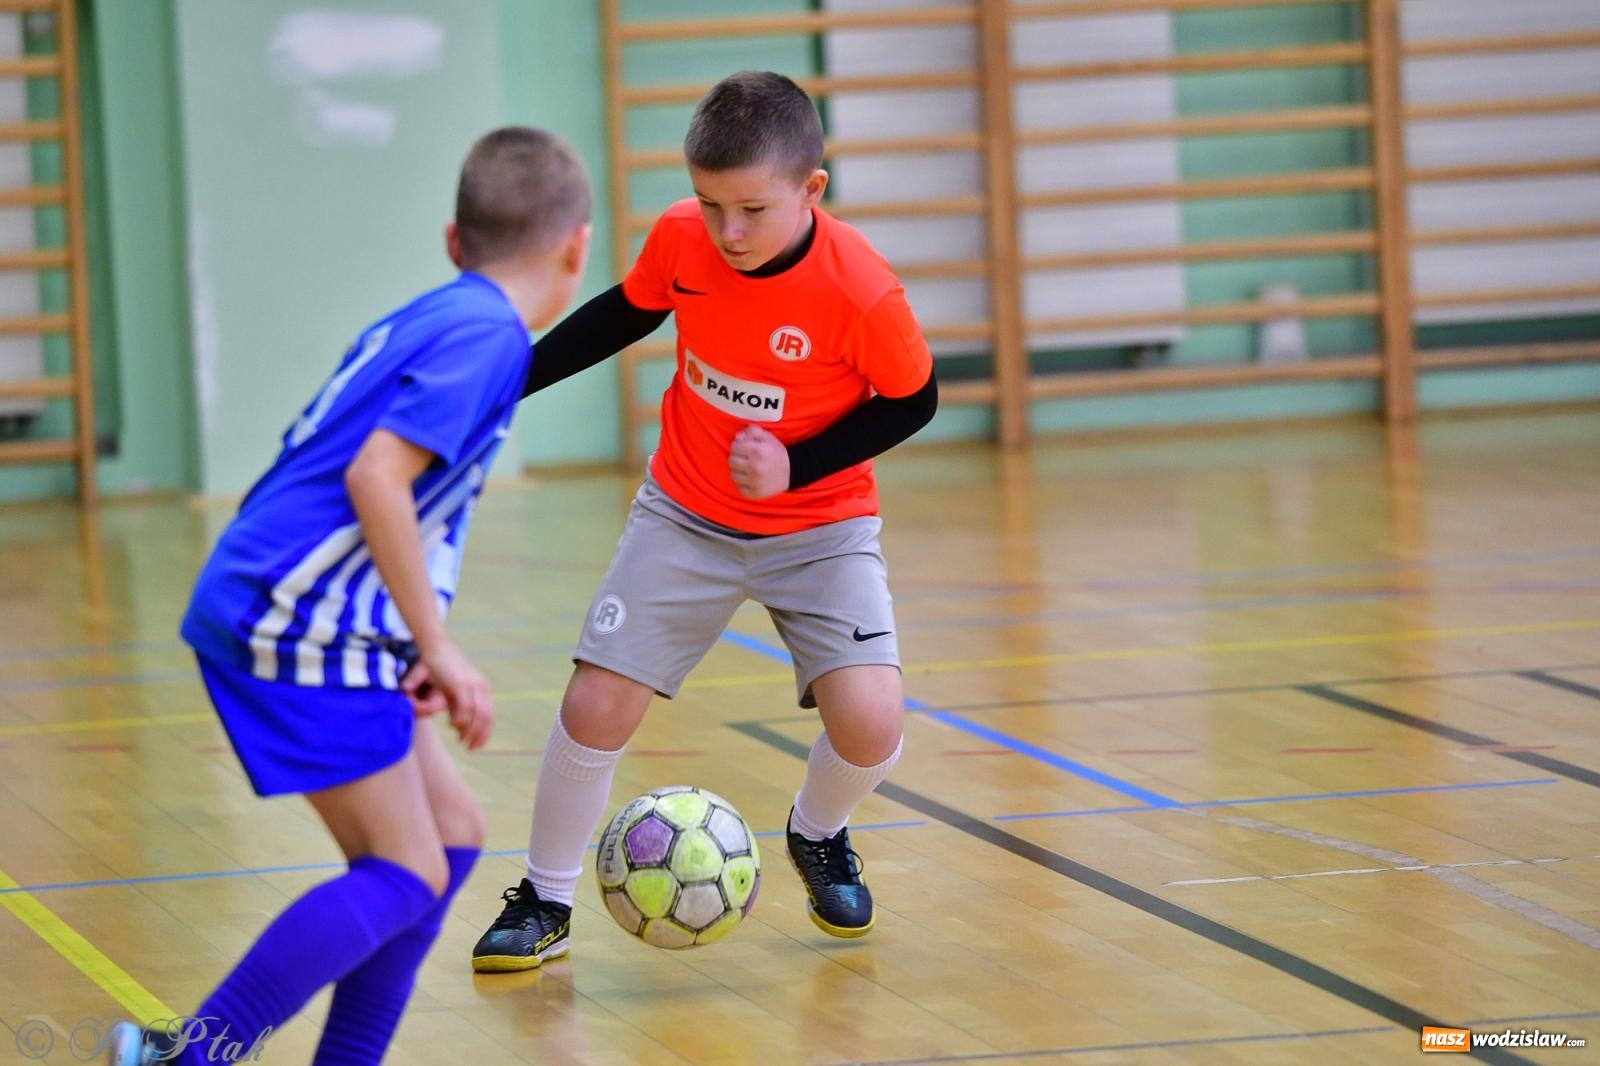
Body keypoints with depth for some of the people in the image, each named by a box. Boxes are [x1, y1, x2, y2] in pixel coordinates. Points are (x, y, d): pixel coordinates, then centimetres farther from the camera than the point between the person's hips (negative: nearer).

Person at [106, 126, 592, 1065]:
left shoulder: (430, 319, 17)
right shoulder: (487, 334, -10)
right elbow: (376, 476, -21)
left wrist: (418, 651, 19)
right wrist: (439, 648, -17)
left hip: (283, 615, 10)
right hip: (303, 628, -10)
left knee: (452, 832, 13)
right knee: (405, 875, -8)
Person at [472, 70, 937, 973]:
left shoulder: (862, 290, -26)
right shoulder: (680, 239, -16)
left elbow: (912, 400, -10)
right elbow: (627, 314, 6)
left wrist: (796, 468, -20)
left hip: (817, 526, -2)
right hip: (686, 518, 2)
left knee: (870, 720, -19)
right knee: (595, 706, -7)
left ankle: (819, 838, 17)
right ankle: (546, 902, 15)